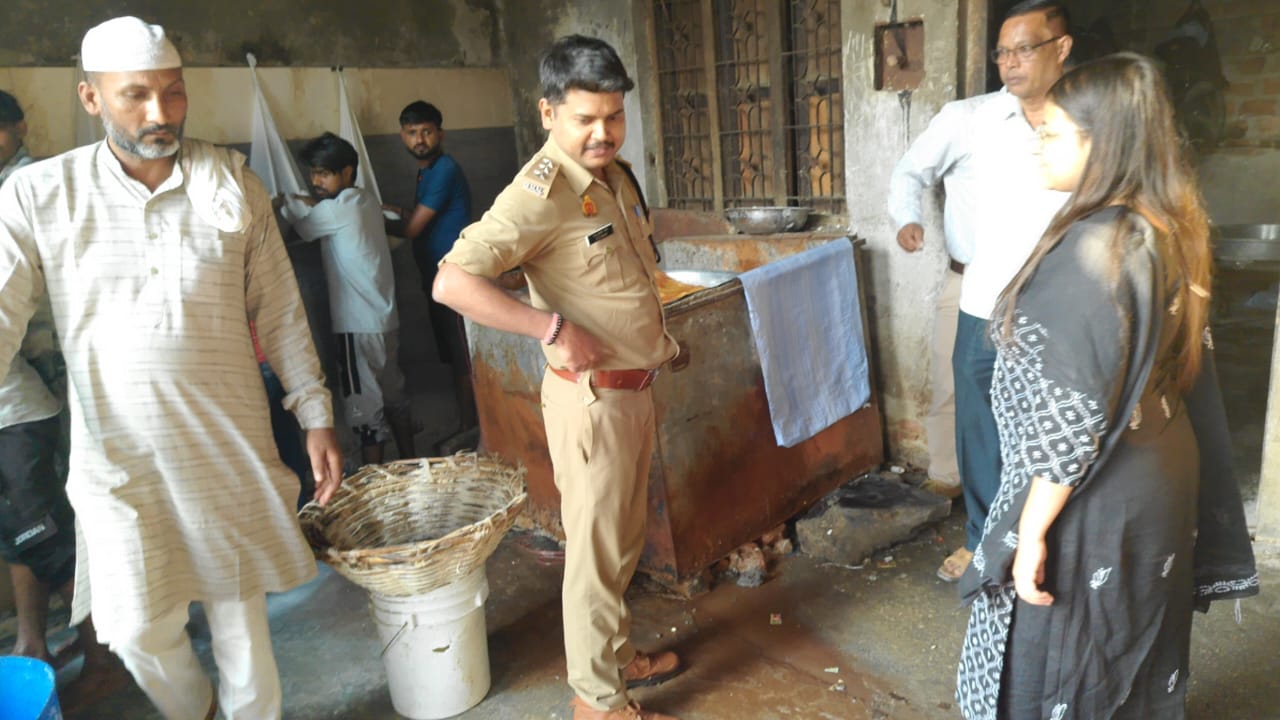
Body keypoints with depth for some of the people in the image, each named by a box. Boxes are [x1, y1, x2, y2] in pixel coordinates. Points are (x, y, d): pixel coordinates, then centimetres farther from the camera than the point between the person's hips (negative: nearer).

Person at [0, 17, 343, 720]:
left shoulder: (234, 184, 0)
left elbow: (281, 313, 2)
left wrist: (316, 415, 2)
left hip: (231, 441, 0)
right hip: (118, 451, 0)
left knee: (239, 604, 10)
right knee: (138, 627, 5)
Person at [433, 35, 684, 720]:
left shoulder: (615, 176, 8)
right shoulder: (542, 192, -20)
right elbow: (452, 282, -30)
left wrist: (656, 339, 13)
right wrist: (555, 328, -29)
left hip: (634, 387, 9)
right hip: (591, 397, -9)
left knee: (625, 538, 21)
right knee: (597, 551, 5)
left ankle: (617, 657, 41)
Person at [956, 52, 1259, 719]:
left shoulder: (1091, 249, -24)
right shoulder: (1164, 231, 3)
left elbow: (1072, 417, -25)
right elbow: (1185, 369, 11)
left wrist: (1032, 531, -19)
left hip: (1092, 503, -9)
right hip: (1161, 488, 9)